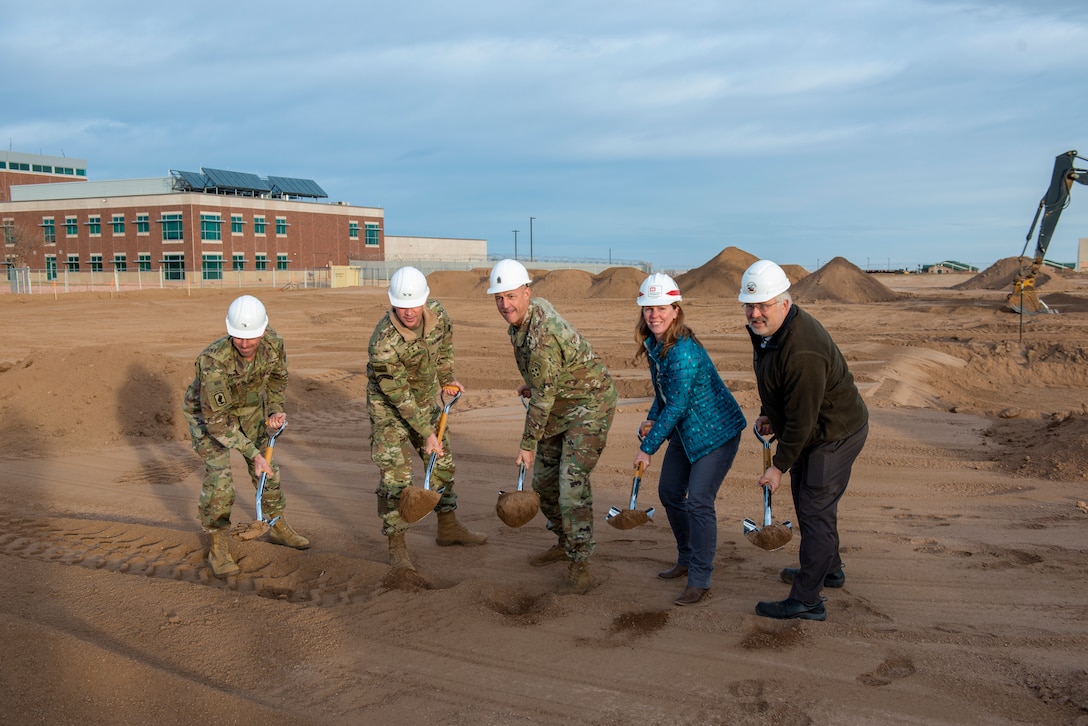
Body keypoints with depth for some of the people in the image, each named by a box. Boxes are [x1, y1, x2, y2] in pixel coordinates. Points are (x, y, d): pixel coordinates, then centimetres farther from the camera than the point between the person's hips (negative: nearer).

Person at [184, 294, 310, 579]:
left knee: (267, 467, 9)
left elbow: (277, 376, 1)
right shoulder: (213, 360, -40)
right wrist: (252, 453, -34)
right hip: (207, 411, -5)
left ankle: (278, 526, 30)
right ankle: (218, 548, -3)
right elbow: (216, 420, -34)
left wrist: (276, 410, -9)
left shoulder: (273, 343, -25)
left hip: (250, 406, 5)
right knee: (218, 473, -17)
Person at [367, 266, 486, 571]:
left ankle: (448, 528, 32)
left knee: (443, 463, 15)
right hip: (390, 409, -7)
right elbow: (399, 396, -27)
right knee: (395, 475, -10)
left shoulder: (436, 312, -17)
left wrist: (447, 378, 7)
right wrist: (426, 433, -23)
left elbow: (445, 339, 8)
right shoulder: (384, 344, -35)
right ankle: (396, 546, 3)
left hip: (426, 400, 7)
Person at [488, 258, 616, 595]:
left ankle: (580, 567, -6)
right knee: (544, 478, 16)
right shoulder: (533, 307, -3)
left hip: (589, 406, -10)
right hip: (558, 406, 10)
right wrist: (530, 382, 20)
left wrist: (527, 446, -17)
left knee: (573, 482, -15)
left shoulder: (541, 338, -32)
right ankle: (564, 543, 34)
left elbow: (542, 398, -25)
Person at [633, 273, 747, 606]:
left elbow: (677, 405, -26)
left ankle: (700, 582, -4)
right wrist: (651, 421, -6)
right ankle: (687, 559, 34)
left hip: (716, 432, -10)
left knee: (698, 501, -13)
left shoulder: (683, 350, -28)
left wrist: (648, 448, -21)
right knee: (669, 492, 14)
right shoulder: (655, 345, 0)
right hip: (685, 432, 10)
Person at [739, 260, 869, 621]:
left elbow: (801, 418, -30)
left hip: (836, 433, -11)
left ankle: (806, 600, -2)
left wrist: (779, 465, -22)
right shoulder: (765, 329, -4)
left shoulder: (802, 351, -36)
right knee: (807, 500, 24)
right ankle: (828, 569, 44)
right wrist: (768, 413, 9)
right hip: (813, 431, 11)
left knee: (816, 510, -8)